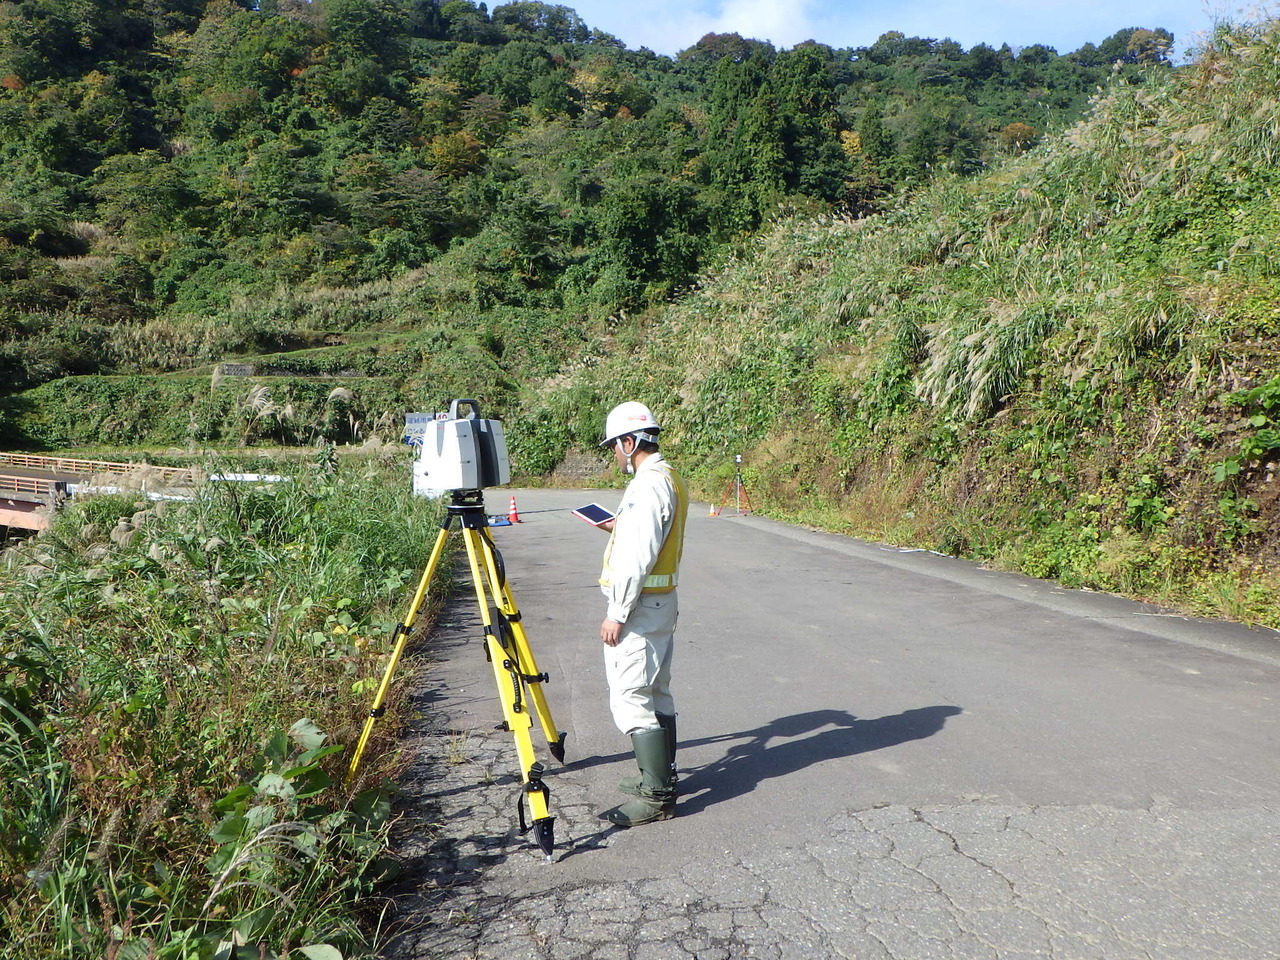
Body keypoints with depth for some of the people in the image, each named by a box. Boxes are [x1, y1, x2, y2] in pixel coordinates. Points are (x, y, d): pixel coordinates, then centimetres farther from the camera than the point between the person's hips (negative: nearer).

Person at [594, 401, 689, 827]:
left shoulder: (648, 485, -19)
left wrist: (616, 613, -20)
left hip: (639, 606, -10)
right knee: (656, 692, 17)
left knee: (629, 698, -6)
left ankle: (657, 796, -2)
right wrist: (622, 528, 21)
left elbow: (638, 558, -23)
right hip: (662, 601, 10)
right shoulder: (671, 478, 12)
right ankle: (660, 776, 27)